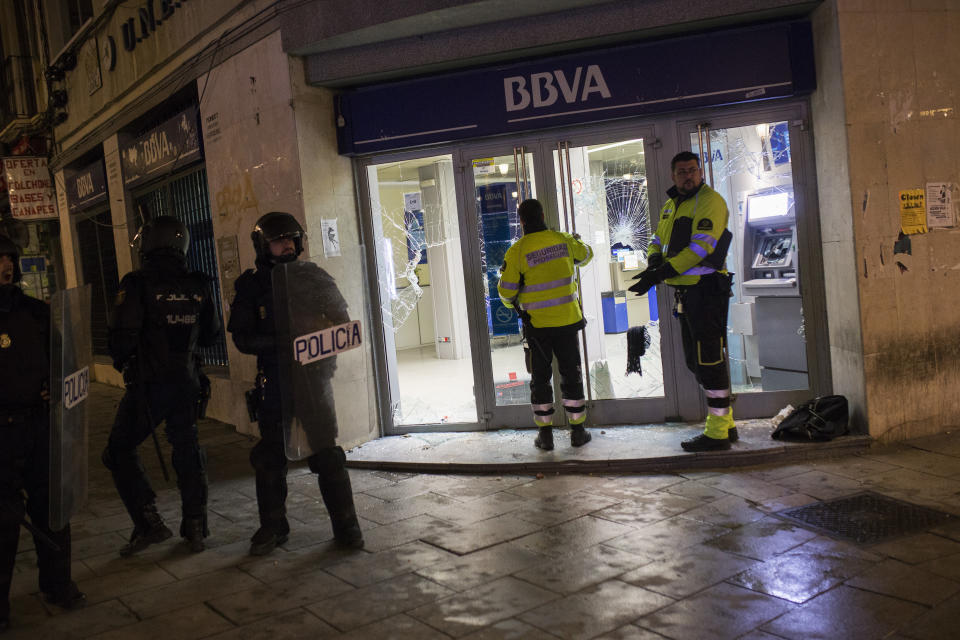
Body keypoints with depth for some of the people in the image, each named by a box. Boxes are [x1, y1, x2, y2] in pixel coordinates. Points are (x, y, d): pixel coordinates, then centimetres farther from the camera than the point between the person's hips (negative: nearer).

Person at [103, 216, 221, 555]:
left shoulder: (137, 284, -13)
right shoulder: (198, 286, 0)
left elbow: (122, 337, -18)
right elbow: (210, 334, 10)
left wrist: (122, 361, 3)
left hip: (148, 386, -4)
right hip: (187, 383, 5)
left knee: (120, 451, 11)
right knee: (188, 453, 14)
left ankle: (149, 524, 5)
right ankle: (195, 528, 19)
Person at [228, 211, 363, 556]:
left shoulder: (313, 277, 4)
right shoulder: (251, 286, 2)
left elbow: (341, 320, 7)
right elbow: (242, 337, -2)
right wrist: (279, 341, -18)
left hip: (314, 376, 0)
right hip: (274, 382, 1)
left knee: (327, 453, -1)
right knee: (270, 458, 7)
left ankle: (345, 525, 10)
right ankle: (272, 527, 23)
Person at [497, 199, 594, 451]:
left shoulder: (517, 250, -10)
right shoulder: (563, 240, -1)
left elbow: (506, 291, -7)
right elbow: (585, 255, 20)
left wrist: (512, 302, 17)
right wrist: (577, 241, 42)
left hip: (537, 325, -2)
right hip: (567, 321, 2)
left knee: (540, 378, 9)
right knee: (571, 375, 11)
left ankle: (545, 434, 12)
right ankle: (578, 431, 16)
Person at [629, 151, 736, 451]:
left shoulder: (710, 201, -10)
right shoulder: (670, 206, 18)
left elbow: (701, 246, -21)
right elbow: (658, 241, 19)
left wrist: (663, 272, -25)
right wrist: (655, 260, -4)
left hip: (706, 289, -10)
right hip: (686, 291, 10)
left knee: (710, 361, -7)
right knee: (696, 361, 15)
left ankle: (717, 433, 0)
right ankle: (725, 423, 26)